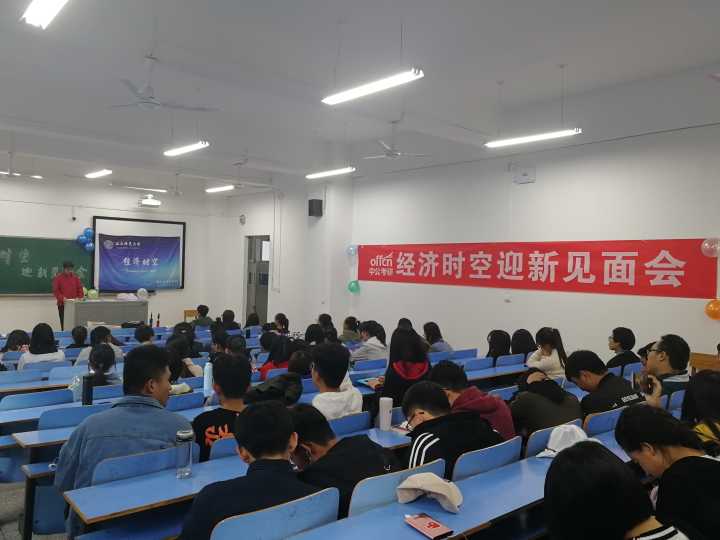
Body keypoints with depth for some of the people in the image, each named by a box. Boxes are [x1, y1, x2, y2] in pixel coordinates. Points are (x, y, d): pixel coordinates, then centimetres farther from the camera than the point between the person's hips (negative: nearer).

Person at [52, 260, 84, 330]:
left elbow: (80, 288, 11)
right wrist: (62, 298, -18)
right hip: (62, 304, -2)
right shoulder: (58, 278, 0)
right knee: (64, 323, -1)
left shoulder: (75, 277, 8)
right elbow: (55, 291, -3)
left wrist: (80, 297, -5)